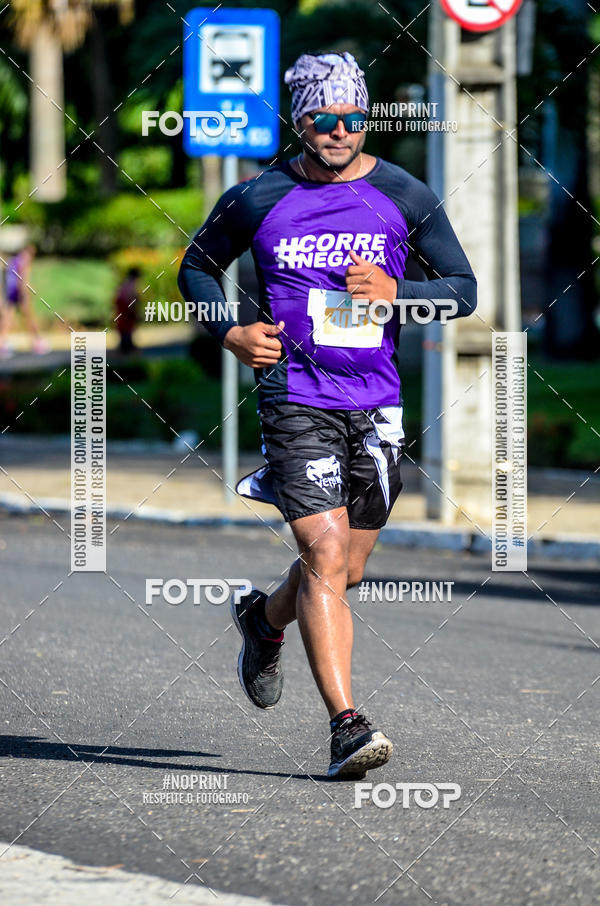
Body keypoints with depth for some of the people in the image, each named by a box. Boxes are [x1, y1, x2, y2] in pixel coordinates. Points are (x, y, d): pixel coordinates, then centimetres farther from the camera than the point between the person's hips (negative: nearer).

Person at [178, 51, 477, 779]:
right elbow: (197, 267, 16)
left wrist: (396, 292, -12)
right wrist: (231, 333, -1)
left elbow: (463, 289, 6)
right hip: (295, 398, -3)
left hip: (377, 403, 3)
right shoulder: (256, 201, 0)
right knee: (325, 556, -17)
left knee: (347, 570, 14)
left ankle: (264, 619, 47)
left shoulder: (404, 198, 2)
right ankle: (345, 725, -20)